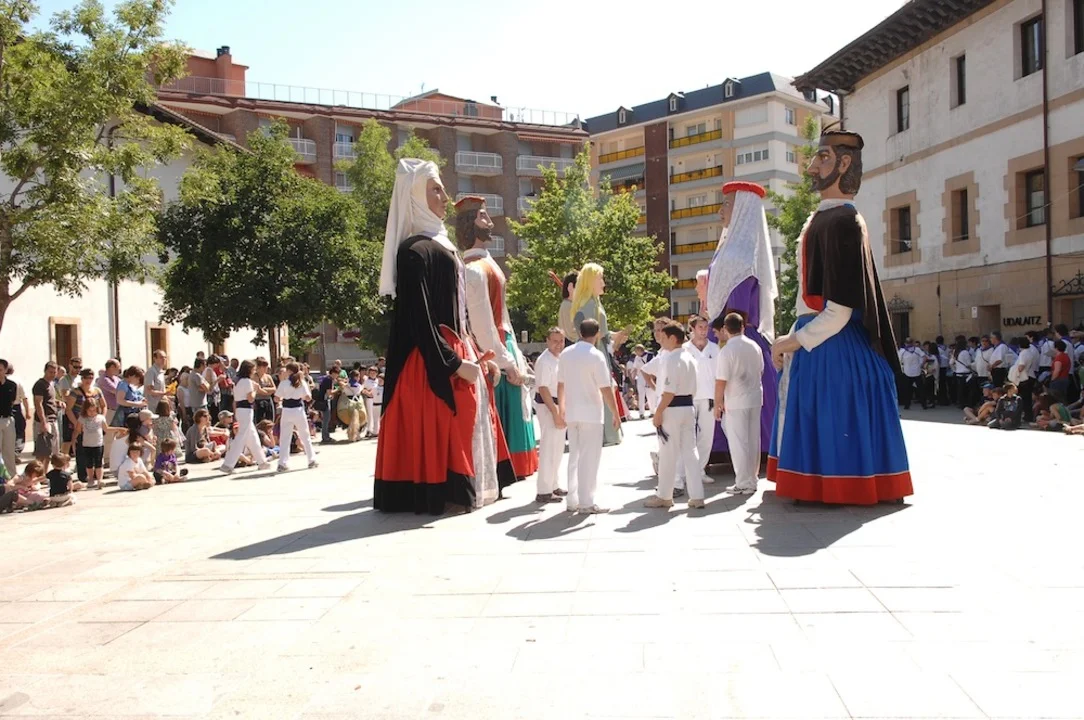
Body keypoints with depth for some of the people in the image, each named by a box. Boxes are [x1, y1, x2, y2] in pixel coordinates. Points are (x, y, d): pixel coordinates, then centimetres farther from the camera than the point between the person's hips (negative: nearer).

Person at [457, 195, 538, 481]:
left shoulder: (486, 263, 15)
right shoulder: (474, 269, -16)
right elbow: (481, 323, -20)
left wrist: (516, 358, 17)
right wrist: (506, 363, -18)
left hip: (503, 347, 10)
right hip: (493, 353, -10)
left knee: (504, 424, 14)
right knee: (497, 424, -4)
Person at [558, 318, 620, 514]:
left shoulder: (566, 353, 4)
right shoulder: (596, 356, -14)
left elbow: (560, 384, 10)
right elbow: (606, 389, -15)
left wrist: (561, 408, 21)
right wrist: (615, 414, -8)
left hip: (571, 413, 6)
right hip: (591, 413, -6)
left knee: (574, 456, 14)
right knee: (589, 458, 1)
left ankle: (572, 500, 18)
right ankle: (586, 503, 3)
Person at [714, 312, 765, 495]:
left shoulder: (727, 351, -15)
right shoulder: (755, 347, 3)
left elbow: (721, 381, -15)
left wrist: (717, 404, -7)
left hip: (735, 402, -6)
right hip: (755, 399, 6)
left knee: (739, 443, 1)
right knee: (753, 440, 14)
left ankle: (744, 483, 3)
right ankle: (753, 478, 24)